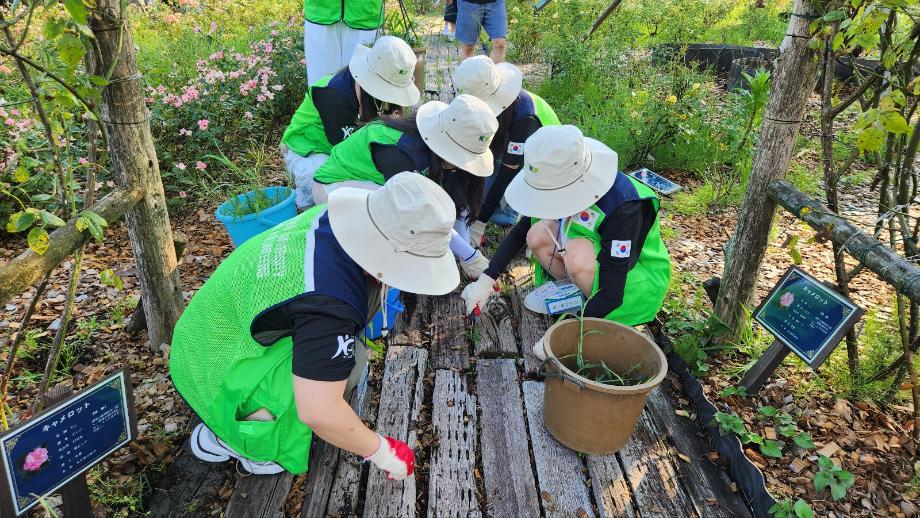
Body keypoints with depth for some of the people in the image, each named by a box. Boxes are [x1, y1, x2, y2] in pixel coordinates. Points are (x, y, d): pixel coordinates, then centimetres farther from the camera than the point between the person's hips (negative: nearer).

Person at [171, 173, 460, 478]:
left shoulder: (337, 217, -14)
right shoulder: (329, 305, -41)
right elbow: (318, 411, -38)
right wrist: (380, 451, -22)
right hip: (215, 373, -9)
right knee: (348, 360, -25)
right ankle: (231, 438, -3)